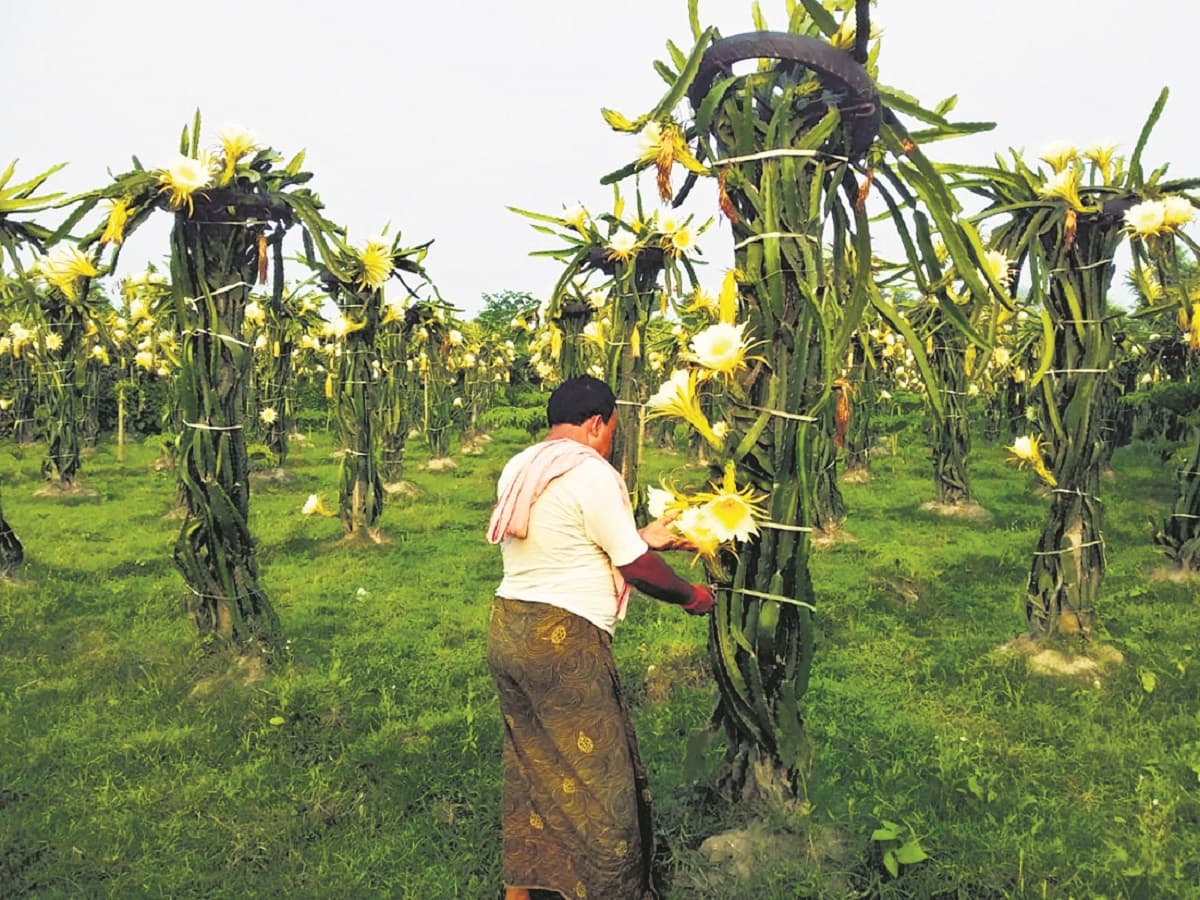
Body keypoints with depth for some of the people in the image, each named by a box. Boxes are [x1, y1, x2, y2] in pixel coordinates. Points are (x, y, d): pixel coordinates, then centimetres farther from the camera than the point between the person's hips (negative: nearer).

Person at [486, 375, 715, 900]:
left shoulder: (519, 469, 11)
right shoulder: (590, 473, -14)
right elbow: (633, 567, -12)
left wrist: (645, 536, 24)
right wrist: (691, 596, 5)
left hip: (507, 630, 9)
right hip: (562, 641, -9)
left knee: (530, 764, 21)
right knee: (596, 777, 7)